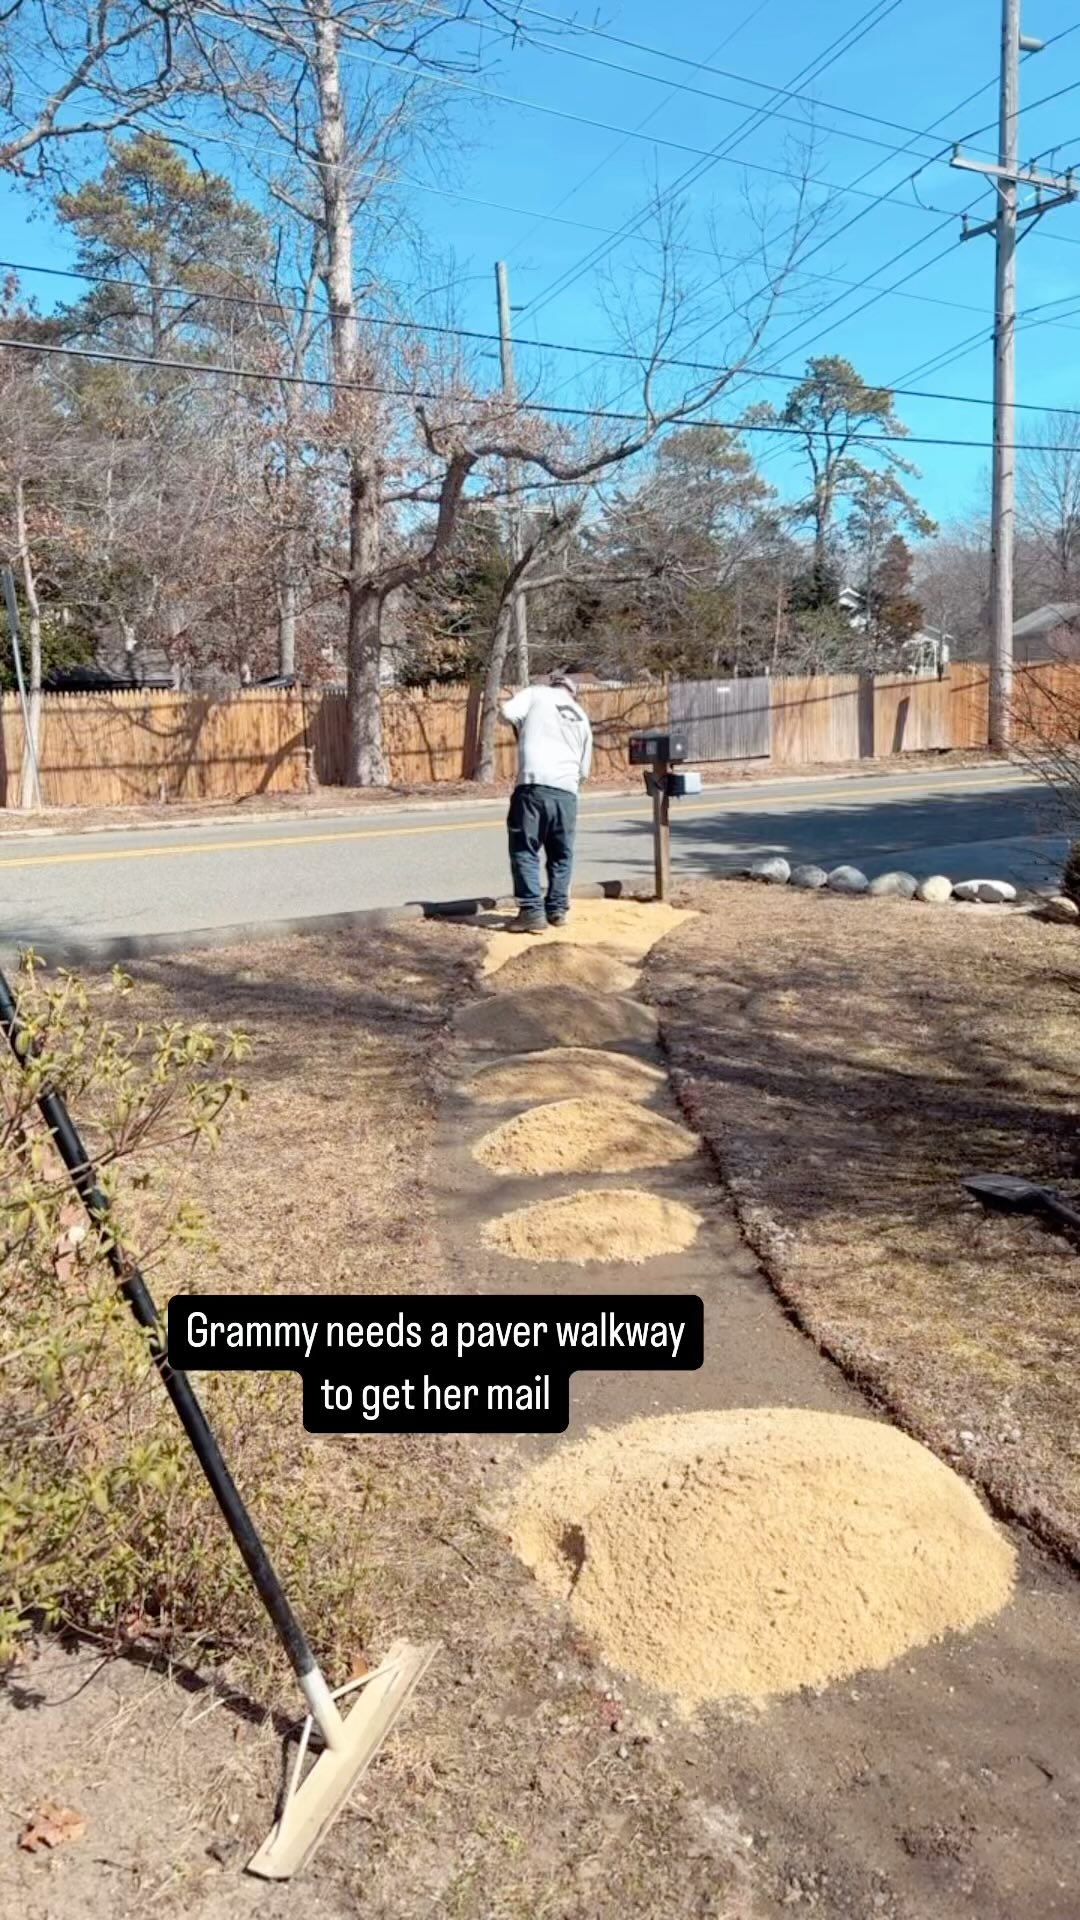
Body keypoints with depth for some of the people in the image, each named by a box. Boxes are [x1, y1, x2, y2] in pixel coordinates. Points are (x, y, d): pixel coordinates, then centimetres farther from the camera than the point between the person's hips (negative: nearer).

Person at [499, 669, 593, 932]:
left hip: (534, 785, -4)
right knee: (561, 854, 18)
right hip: (567, 791, 4)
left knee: (524, 850, 1)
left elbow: (508, 713, -4)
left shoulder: (537, 694, 10)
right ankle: (557, 909, 18)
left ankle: (532, 911, -5)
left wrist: (523, 726, 15)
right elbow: (584, 770, 25)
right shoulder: (582, 718, 24)